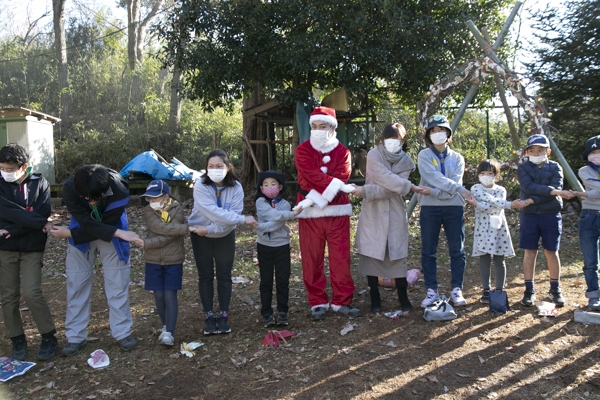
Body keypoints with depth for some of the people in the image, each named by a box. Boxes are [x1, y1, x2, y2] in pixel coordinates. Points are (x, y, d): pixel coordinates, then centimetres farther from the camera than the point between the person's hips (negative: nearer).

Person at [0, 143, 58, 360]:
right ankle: (17, 340, 21)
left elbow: (42, 214, -12)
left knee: (32, 293, -10)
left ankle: (49, 337, 5)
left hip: (31, 248, -2)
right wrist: (40, 224, -20)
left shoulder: (39, 184, -4)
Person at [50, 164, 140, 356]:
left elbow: (106, 224, -25)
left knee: (117, 283, 0)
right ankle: (75, 336, 16)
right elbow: (89, 224, -29)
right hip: (82, 234, 1)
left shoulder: (119, 191, -33)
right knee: (76, 284, 4)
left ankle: (122, 332, 11)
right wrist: (119, 233, -36)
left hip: (111, 237, -1)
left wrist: (70, 234, -25)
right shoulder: (70, 189, -30)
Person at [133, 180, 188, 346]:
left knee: (170, 296, -4)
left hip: (173, 261, -3)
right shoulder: (148, 210, -1)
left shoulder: (177, 210, -9)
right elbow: (159, 227, -20)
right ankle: (166, 326, 26)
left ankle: (169, 333, -3)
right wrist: (185, 228, -22)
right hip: (153, 261, 3)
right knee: (159, 296, 7)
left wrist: (146, 244, -22)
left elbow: (170, 237, -18)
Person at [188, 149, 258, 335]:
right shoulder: (201, 186, -24)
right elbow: (215, 213, -32)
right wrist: (243, 219, -33)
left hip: (225, 237, 1)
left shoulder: (236, 187, -17)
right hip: (201, 237, -1)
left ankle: (224, 316, 17)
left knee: (224, 276, 6)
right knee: (205, 276, 5)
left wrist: (209, 229, -28)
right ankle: (209, 317, 16)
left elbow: (232, 215, -22)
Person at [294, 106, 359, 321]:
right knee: (312, 260, 4)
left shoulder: (343, 152, 4)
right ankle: (317, 302, 16)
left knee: (341, 258, 3)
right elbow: (311, 174, -14)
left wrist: (316, 196, -21)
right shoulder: (303, 150, 2)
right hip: (310, 213, 0)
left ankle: (342, 301, 16)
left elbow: (341, 179, -11)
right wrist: (337, 185, -24)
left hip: (337, 212, 1)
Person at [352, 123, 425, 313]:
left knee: (398, 255, 2)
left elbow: (391, 190, -11)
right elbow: (386, 179, -19)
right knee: (371, 254, 1)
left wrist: (365, 191, -19)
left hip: (395, 213, 2)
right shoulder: (374, 155, -6)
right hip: (372, 212, -1)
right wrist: (409, 186, -17)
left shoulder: (405, 162, 0)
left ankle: (403, 297, 15)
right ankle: (375, 297, 13)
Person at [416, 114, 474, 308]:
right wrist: (460, 190, -24)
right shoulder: (424, 156, 2)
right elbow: (435, 177, -14)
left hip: (453, 207, 2)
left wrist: (433, 192, -20)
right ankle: (431, 290, 11)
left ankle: (457, 289, 15)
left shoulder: (457, 158, 9)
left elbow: (455, 182, -5)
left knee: (457, 250, 4)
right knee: (428, 251, 2)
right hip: (429, 208, -2)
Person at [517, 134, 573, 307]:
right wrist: (553, 191, -25)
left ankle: (555, 289, 19)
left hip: (551, 215, 0)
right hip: (529, 215, 0)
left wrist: (533, 200, -20)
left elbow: (556, 190, -11)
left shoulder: (555, 167, 2)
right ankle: (529, 290, 10)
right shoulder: (523, 168, 1)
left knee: (551, 252, 6)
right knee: (530, 252, 2)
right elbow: (529, 187, -16)